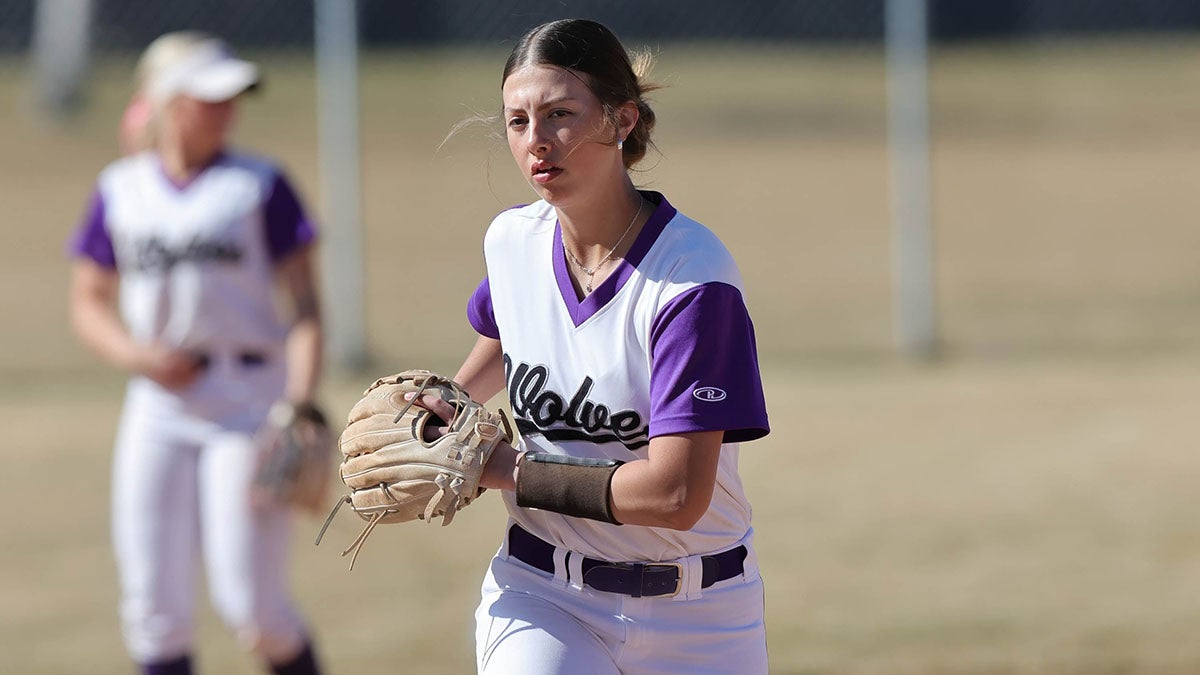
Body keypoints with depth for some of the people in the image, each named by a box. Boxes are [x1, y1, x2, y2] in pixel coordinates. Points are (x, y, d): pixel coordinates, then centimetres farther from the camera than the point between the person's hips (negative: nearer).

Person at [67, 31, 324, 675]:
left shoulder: (260, 184, 0)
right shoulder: (121, 192, 8)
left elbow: (304, 306, -2)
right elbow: (88, 302, 14)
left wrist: (301, 405, -16)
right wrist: (134, 353, -7)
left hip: (248, 400, -3)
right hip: (157, 407, 3)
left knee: (251, 607, -9)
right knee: (152, 604, 0)